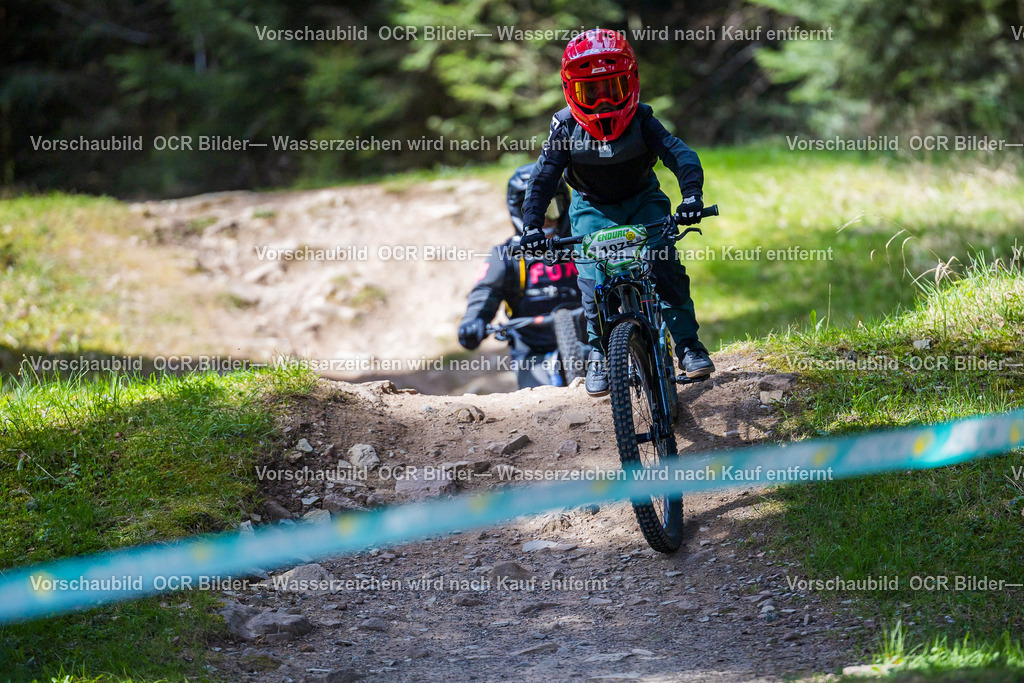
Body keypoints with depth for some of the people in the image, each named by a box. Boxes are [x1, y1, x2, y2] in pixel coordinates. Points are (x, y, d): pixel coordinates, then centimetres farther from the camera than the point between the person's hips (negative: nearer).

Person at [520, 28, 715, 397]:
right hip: (593, 208, 0)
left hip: (643, 200, 0)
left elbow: (678, 153, -26)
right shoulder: (566, 127, -18)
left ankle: (687, 342, -11)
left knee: (664, 262, -21)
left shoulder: (641, 120, -19)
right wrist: (532, 225, -27)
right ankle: (598, 354, -4)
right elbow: (543, 177, -16)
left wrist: (692, 194, -44)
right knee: (594, 278, -20)